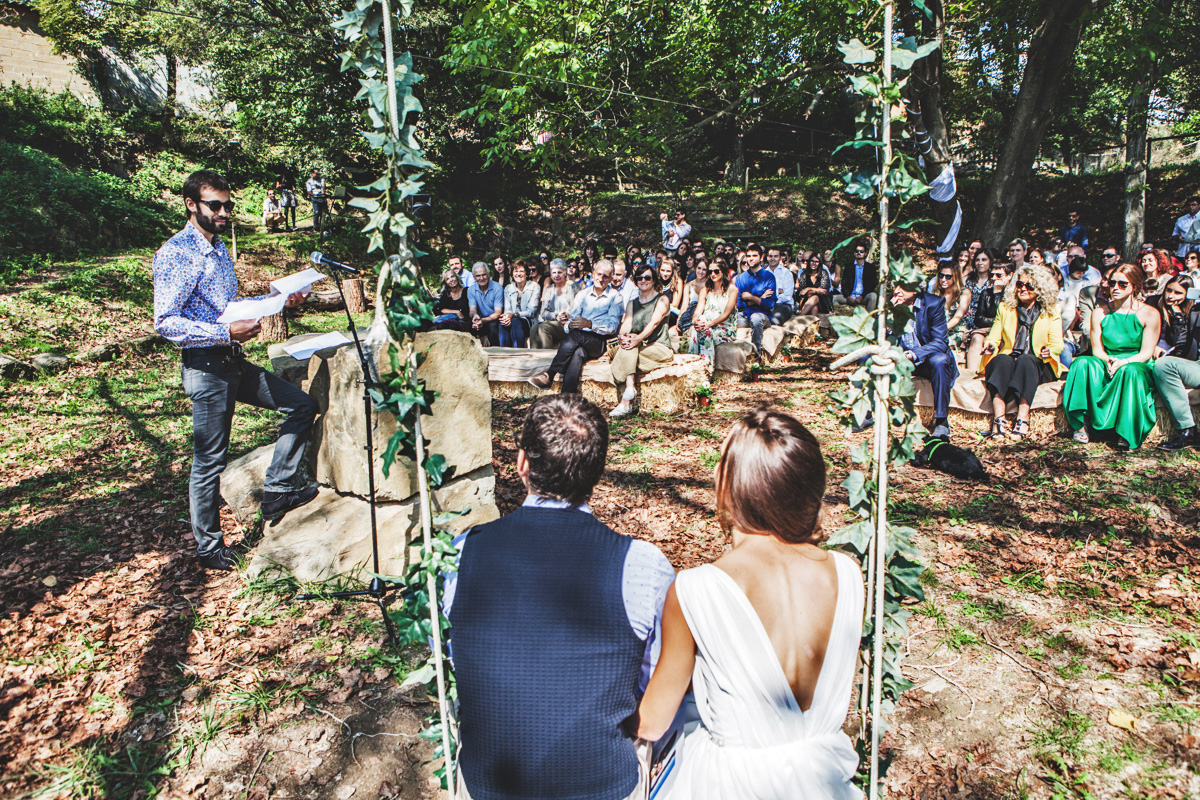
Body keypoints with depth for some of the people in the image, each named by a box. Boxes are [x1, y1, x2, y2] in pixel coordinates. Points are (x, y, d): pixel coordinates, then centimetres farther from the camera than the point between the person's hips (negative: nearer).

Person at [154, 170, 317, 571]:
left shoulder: (219, 248, 15)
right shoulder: (175, 253, -13)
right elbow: (166, 323, -19)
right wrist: (226, 333, -27)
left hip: (234, 362, 9)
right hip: (206, 367, -8)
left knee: (302, 405, 7)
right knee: (209, 462, 1)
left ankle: (277, 490, 14)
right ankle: (210, 549, 16)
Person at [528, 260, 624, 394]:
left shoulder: (615, 297, 10)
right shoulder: (582, 295, 23)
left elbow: (612, 326, -4)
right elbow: (572, 319, 13)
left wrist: (590, 324, -22)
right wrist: (570, 325, -14)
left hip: (600, 343, -2)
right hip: (580, 342, 3)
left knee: (576, 334, -34)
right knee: (577, 353, -35)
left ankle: (549, 375, -35)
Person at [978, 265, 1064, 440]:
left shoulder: (1051, 311, 11)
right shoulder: (1005, 308, 16)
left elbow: (1058, 343, 3)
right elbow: (994, 338, 11)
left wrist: (1049, 350, -21)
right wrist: (991, 345, -14)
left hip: (1038, 366, -1)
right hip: (1005, 364, 1)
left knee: (1025, 360, -36)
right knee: (1002, 360, -35)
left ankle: (1023, 420, -44)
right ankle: (998, 419, -47)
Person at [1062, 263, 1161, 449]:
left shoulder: (1149, 314, 0)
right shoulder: (1099, 313, 7)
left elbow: (1146, 352, -6)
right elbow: (1097, 349, 3)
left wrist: (1123, 362, -26)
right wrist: (1109, 361, -21)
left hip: (1137, 366, -2)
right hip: (1106, 366, 2)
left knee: (1130, 371, -38)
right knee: (1083, 362, -30)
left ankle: (1127, 433, -30)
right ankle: (1082, 424, -31)